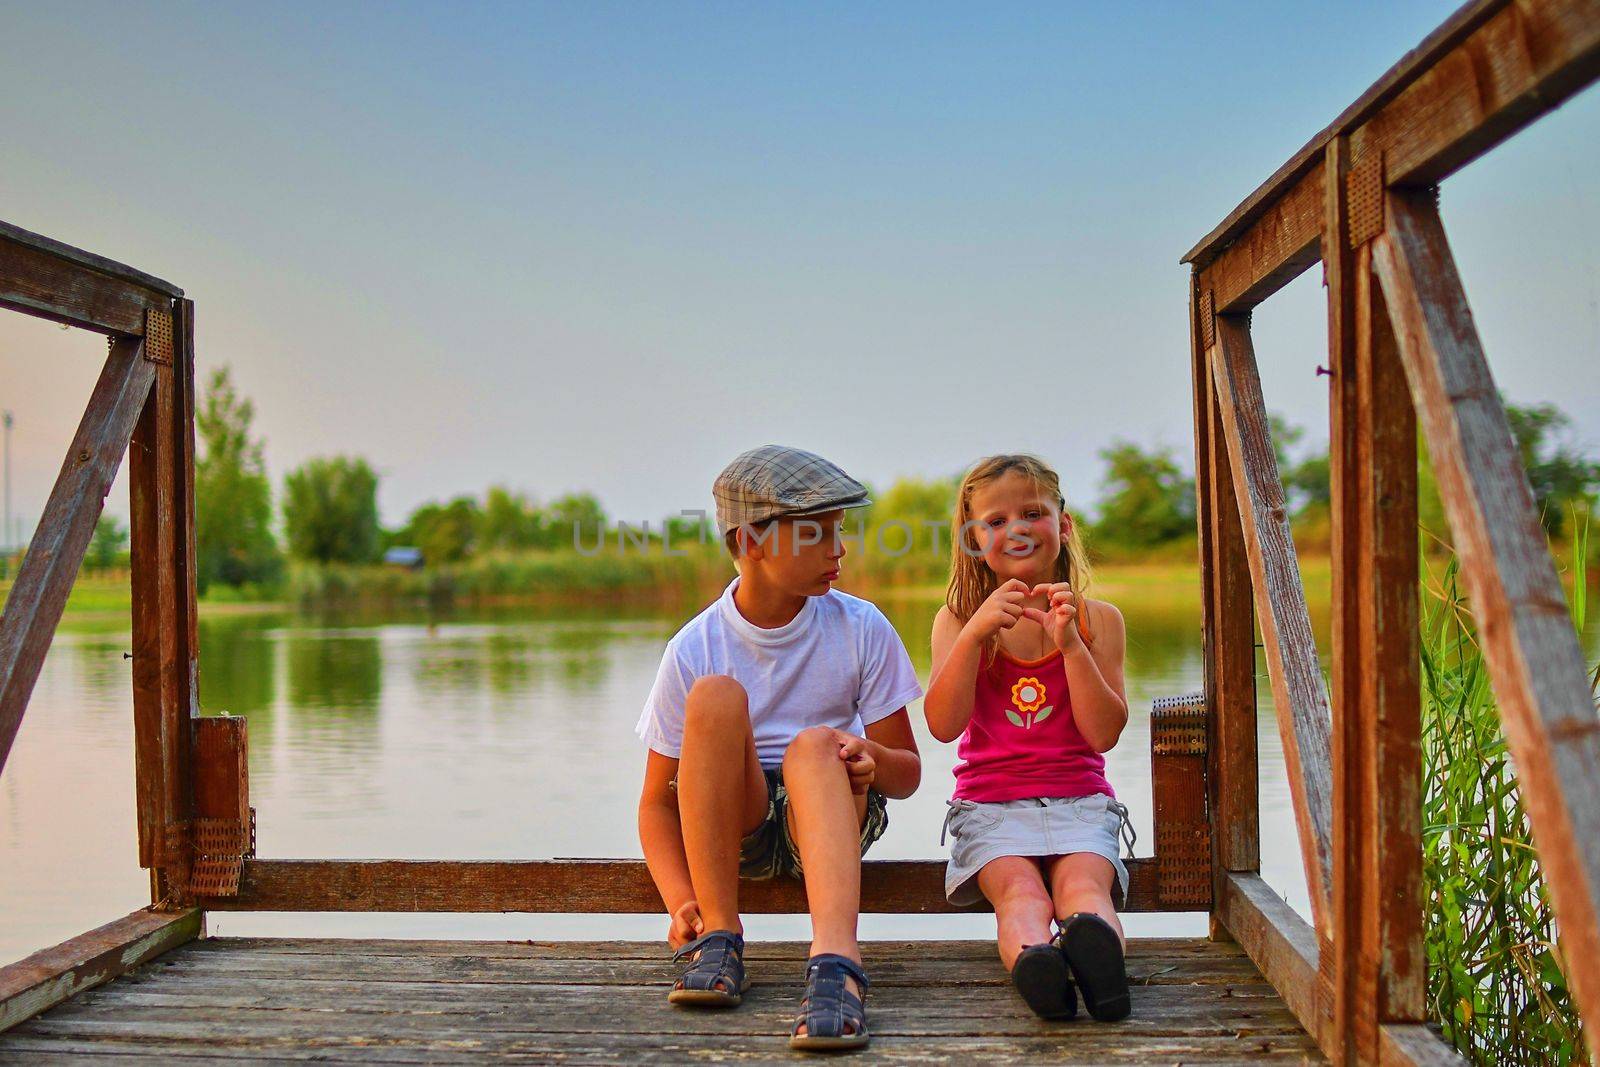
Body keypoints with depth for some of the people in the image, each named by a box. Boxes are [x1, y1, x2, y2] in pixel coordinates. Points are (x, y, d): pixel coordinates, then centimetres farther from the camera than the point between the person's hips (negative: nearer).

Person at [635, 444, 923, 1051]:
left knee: (812, 747, -33)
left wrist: (871, 759, -25)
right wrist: (680, 902, -22)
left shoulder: (861, 629, -6)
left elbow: (907, 774, 1)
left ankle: (835, 960, -53)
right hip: (731, 824, 0)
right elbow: (658, 802, -4)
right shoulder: (693, 651, -8)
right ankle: (718, 935, -26)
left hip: (832, 812, 0)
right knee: (716, 695, -27)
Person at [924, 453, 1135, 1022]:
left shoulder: (1098, 619, 9)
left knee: (1081, 880, -32)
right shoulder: (958, 618, 8)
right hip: (990, 800, 0)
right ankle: (1033, 957, -62)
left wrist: (1070, 643, -12)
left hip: (1079, 798, 1)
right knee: (1018, 887, -31)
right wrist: (975, 633, -17)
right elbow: (942, 725, -6)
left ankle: (1091, 938, -63)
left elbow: (1104, 733, -1)